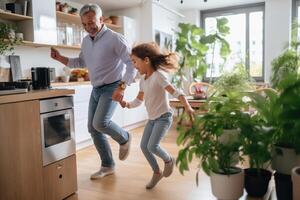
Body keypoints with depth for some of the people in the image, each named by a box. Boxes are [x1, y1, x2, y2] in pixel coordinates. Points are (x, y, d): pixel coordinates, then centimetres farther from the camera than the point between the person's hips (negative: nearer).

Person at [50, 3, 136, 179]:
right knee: (93, 128, 5)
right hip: (96, 90, 7)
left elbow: (132, 63, -19)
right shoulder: (86, 41, 8)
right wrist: (60, 58, 7)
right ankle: (108, 166, 19)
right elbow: (81, 62, 22)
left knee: (100, 122, -25)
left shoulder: (115, 38, -15)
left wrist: (122, 87, -29)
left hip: (112, 88, -7)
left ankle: (124, 139, 8)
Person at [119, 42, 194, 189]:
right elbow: (139, 100, 14)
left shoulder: (158, 75, -18)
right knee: (144, 146, 6)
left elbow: (175, 92, -26)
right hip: (152, 118, 8)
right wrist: (127, 104, -5)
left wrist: (187, 107, -38)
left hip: (164, 117, -8)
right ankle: (156, 172, 25)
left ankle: (169, 160, 15)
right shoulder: (143, 80, 6)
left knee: (152, 146, -17)